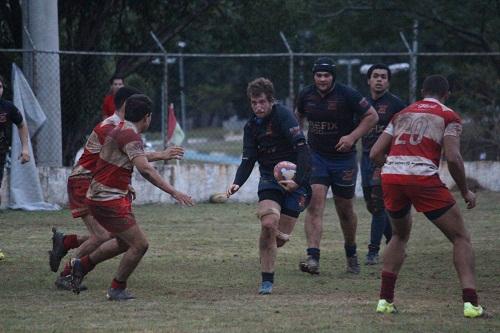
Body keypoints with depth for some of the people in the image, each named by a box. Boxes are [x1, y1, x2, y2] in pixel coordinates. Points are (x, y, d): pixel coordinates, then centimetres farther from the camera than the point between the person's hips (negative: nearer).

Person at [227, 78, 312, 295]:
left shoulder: (283, 116, -13)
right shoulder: (252, 126, 7)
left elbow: (302, 149, -21)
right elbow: (248, 160, 7)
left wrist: (298, 180, -30)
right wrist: (237, 183, -11)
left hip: (293, 180, -4)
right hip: (269, 178, 4)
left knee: (280, 237, -7)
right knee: (268, 223, -21)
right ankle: (267, 281, -12)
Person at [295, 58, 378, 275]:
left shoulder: (347, 95, -12)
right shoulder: (306, 95, 0)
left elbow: (372, 116, -6)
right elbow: (298, 116, 21)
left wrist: (352, 137, -16)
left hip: (343, 158, -2)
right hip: (316, 156, 2)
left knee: (345, 210, 10)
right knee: (315, 203, -16)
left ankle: (351, 254, 34)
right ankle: (313, 258, -24)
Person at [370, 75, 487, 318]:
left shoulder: (402, 115, 23)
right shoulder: (448, 116, 9)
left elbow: (375, 154, 17)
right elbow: (452, 158, -5)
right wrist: (465, 191, 8)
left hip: (391, 177, 4)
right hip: (423, 178, -4)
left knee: (399, 236, 29)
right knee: (461, 238, 8)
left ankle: (385, 300, 20)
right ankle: (470, 303, -6)